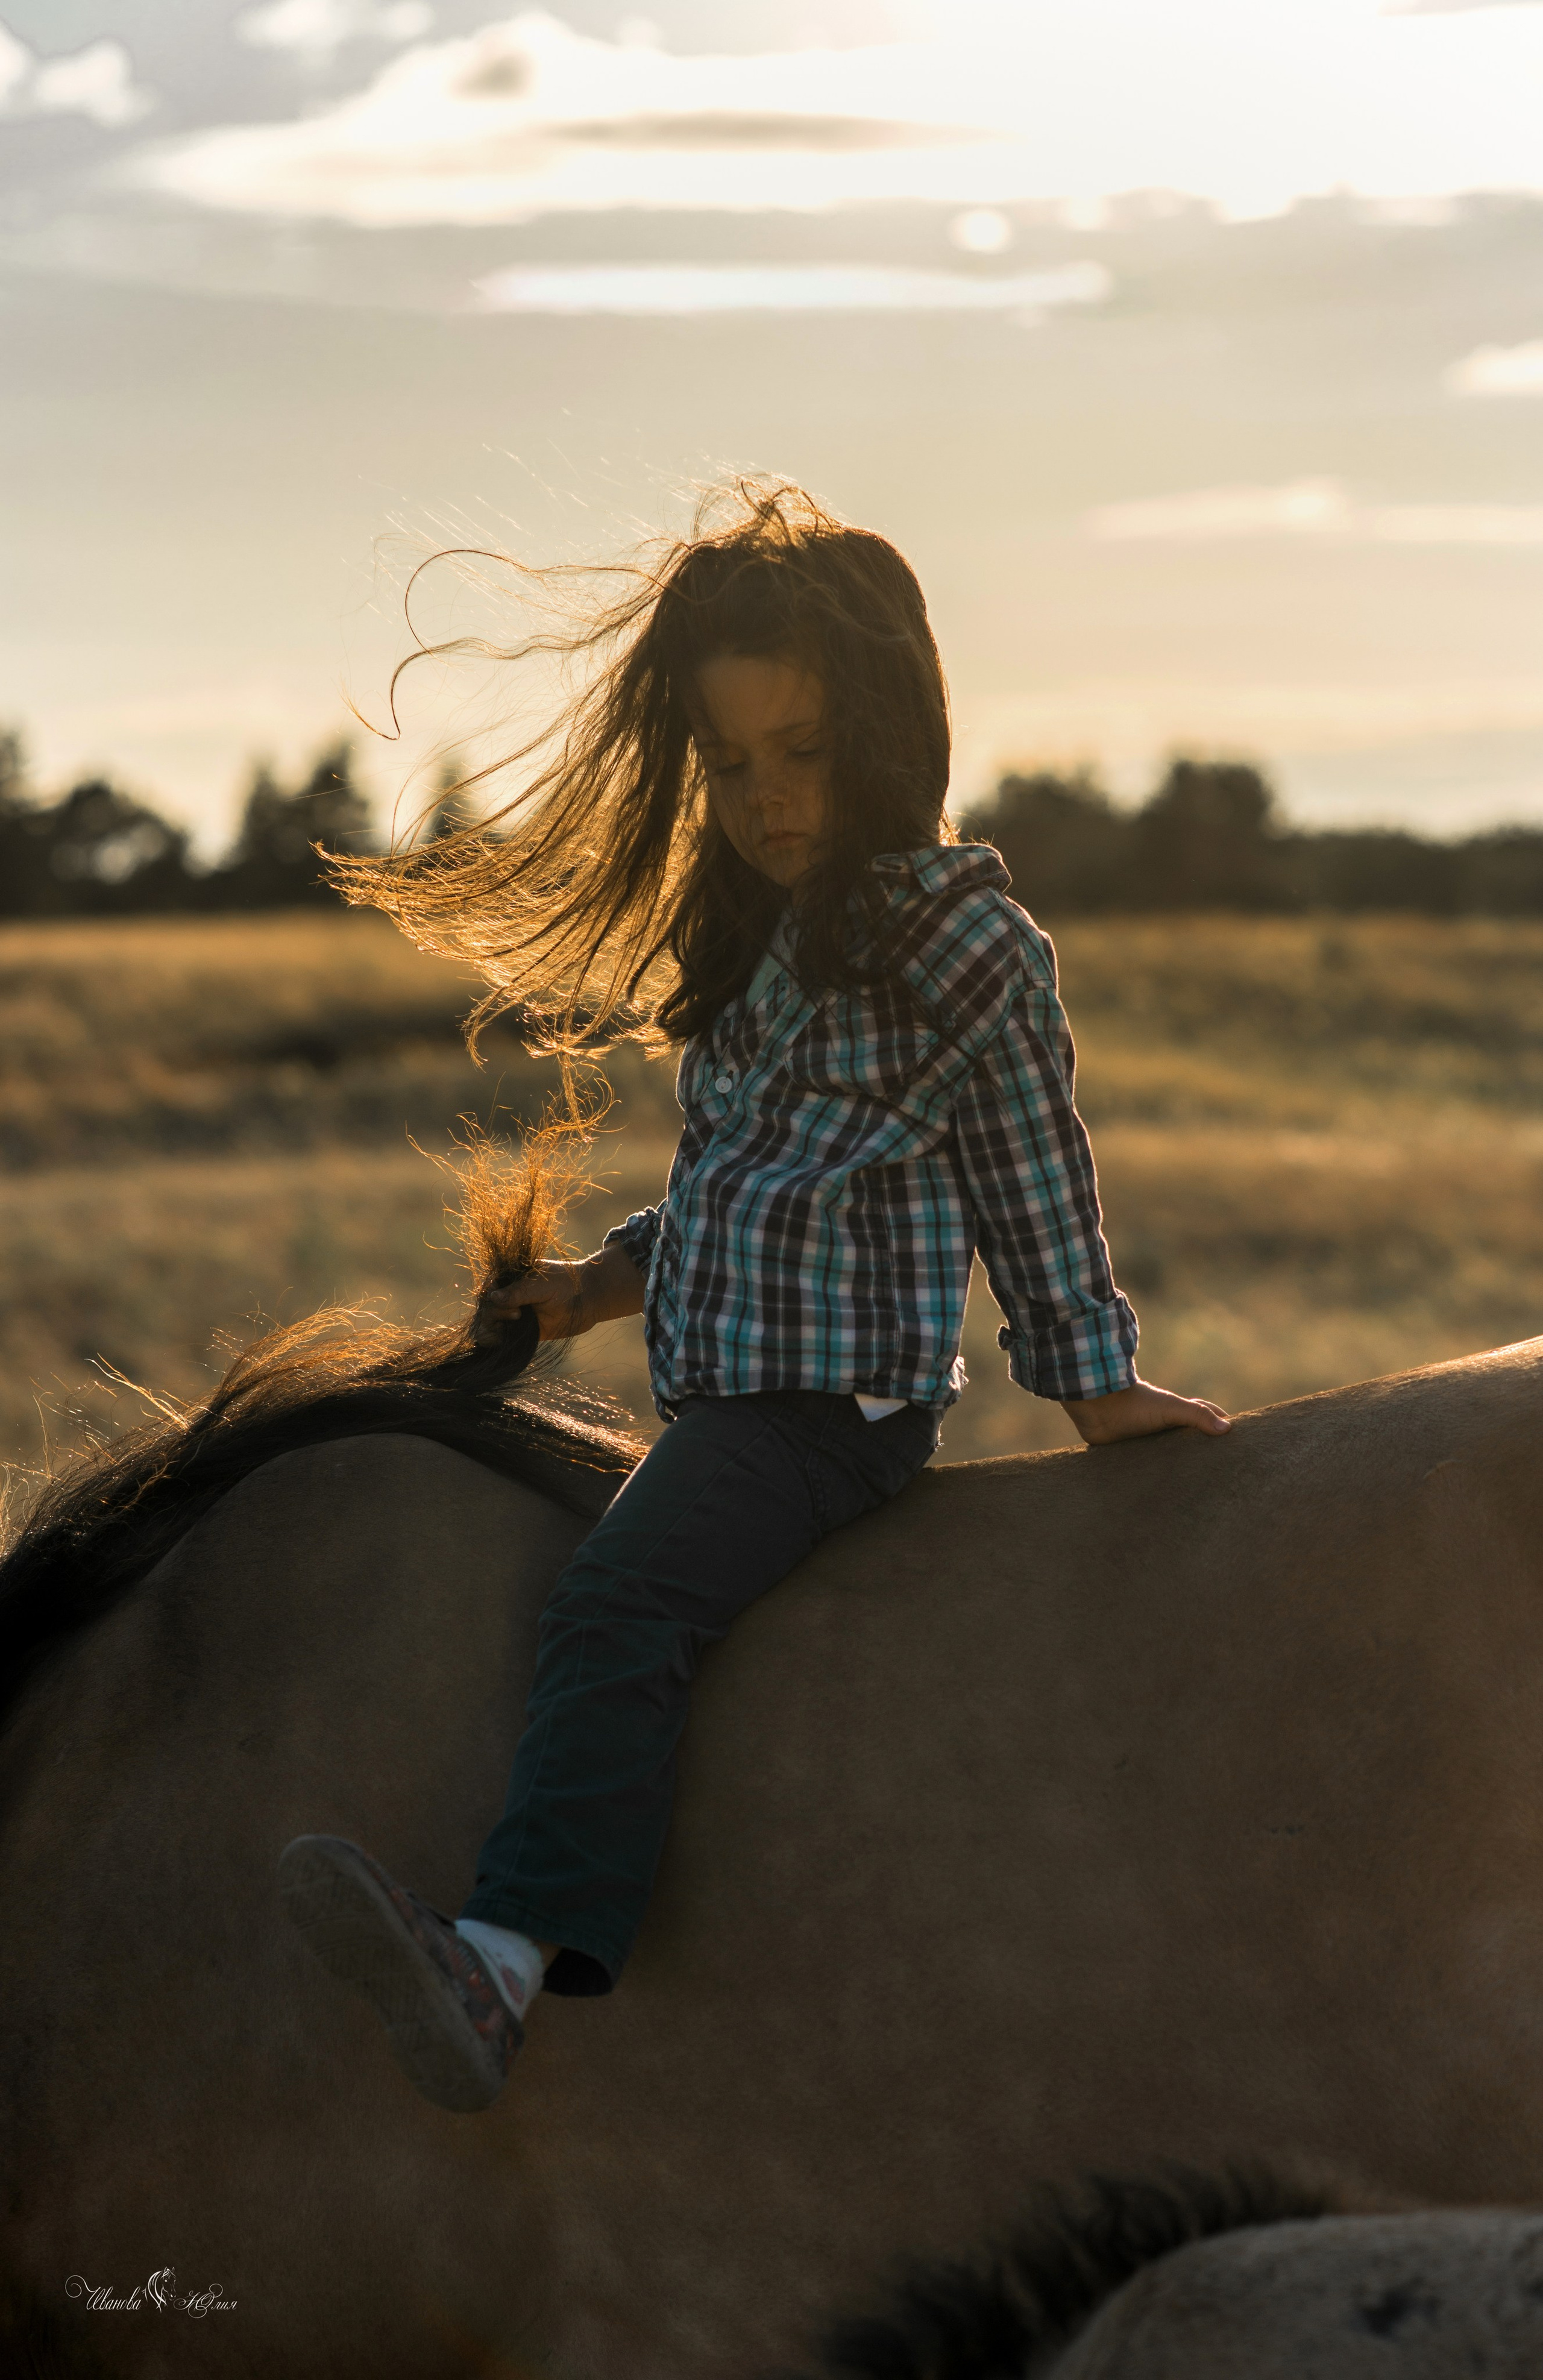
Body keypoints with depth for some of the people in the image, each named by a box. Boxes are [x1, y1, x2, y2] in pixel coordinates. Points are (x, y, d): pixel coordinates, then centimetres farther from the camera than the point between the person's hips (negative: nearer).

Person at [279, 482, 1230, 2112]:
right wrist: (613, 1278, 19)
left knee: (618, 1606, -29)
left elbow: (1035, 1179, 0)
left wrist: (1092, 1383, 4)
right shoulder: (749, 936, 20)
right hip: (722, 1389, 11)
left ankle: (505, 1960, -44)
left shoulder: (961, 934, -6)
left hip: (841, 1393, -11)